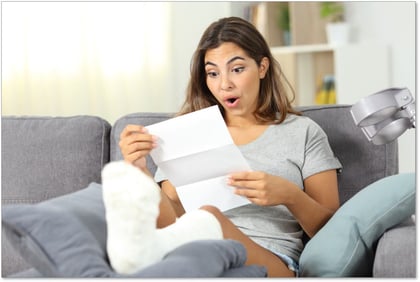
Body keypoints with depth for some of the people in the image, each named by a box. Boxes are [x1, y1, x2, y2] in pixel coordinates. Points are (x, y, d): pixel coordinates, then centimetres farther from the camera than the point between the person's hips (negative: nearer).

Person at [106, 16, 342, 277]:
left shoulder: (303, 133, 15)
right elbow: (172, 224, 9)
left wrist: (290, 196, -10)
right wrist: (141, 174, -10)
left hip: (273, 263, -3)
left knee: (208, 219, -37)